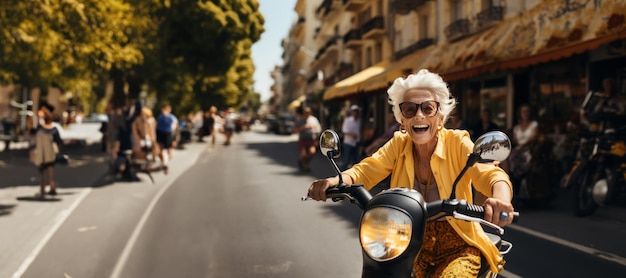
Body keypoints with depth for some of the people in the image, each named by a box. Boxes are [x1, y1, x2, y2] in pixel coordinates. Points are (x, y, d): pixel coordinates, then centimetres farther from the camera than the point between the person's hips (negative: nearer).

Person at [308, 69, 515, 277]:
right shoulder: (399, 144, -1)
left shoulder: (457, 142, -13)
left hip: (456, 247, -3)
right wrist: (333, 182, -32)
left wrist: (500, 199, -51)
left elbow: (490, 173, -27)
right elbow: (365, 171, -10)